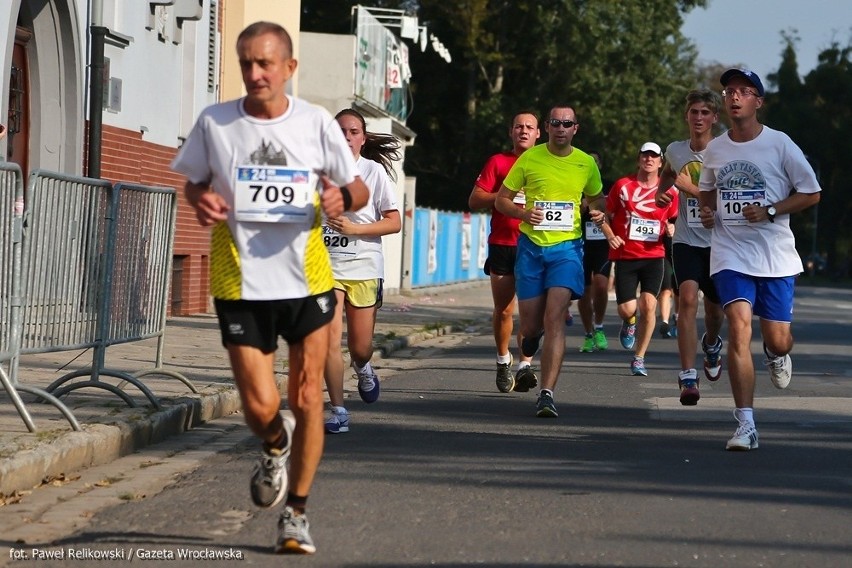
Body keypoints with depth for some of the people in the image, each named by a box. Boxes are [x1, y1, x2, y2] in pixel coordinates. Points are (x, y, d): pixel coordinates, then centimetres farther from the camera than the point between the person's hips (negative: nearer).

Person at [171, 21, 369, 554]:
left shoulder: (317, 123, -2)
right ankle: (275, 446, 33)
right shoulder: (214, 123, -1)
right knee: (261, 407, -6)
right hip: (241, 284, 0)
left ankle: (296, 514, 20)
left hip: (307, 280, 0)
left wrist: (342, 197, -17)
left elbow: (359, 190, 7)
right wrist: (202, 200, -10)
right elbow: (194, 183, 14)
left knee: (306, 399, 3)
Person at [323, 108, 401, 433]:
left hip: (364, 267, -1)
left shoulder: (375, 171, 0)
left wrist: (354, 228, -15)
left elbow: (394, 222, -3)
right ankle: (338, 411, -4)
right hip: (326, 265, 1)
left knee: (360, 348, 4)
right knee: (330, 340, -12)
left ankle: (363, 369, 41)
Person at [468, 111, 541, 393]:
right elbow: (474, 200, 5)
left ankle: (525, 365, -8)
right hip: (502, 246, 1)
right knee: (503, 309, 2)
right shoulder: (498, 162, 9)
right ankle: (503, 361, 21)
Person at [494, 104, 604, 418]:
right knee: (531, 325, 4)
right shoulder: (529, 159, 0)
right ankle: (529, 345, 45)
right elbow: (501, 200, 6)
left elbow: (595, 197, 23)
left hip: (566, 247, -1)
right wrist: (523, 213, -14)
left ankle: (547, 394, -18)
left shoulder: (586, 163, 4)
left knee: (555, 319, -16)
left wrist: (600, 211, -1)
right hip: (531, 247, 1)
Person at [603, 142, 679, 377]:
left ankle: (639, 358, 1)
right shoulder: (623, 186, 1)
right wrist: (610, 236, -8)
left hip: (654, 256, 0)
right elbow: (606, 215, 10)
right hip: (625, 257, 0)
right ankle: (629, 324, 34)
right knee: (626, 309, -6)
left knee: (648, 305, -12)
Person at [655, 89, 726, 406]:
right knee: (688, 298, -20)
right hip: (686, 240, 1)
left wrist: (691, 188, -22)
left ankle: (712, 344, 50)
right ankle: (688, 377, -22)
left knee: (715, 308, 13)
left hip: (718, 242, -1)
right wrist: (661, 191, 11)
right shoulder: (675, 151, 4)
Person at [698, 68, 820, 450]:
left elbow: (812, 193, -1)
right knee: (739, 328, -17)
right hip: (731, 256, 1)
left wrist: (769, 211, -13)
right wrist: (706, 211, 2)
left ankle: (776, 355, 43)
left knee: (777, 341, 1)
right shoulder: (714, 150, 6)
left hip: (776, 257, -1)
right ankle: (745, 425, -16)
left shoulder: (780, 144, -4)